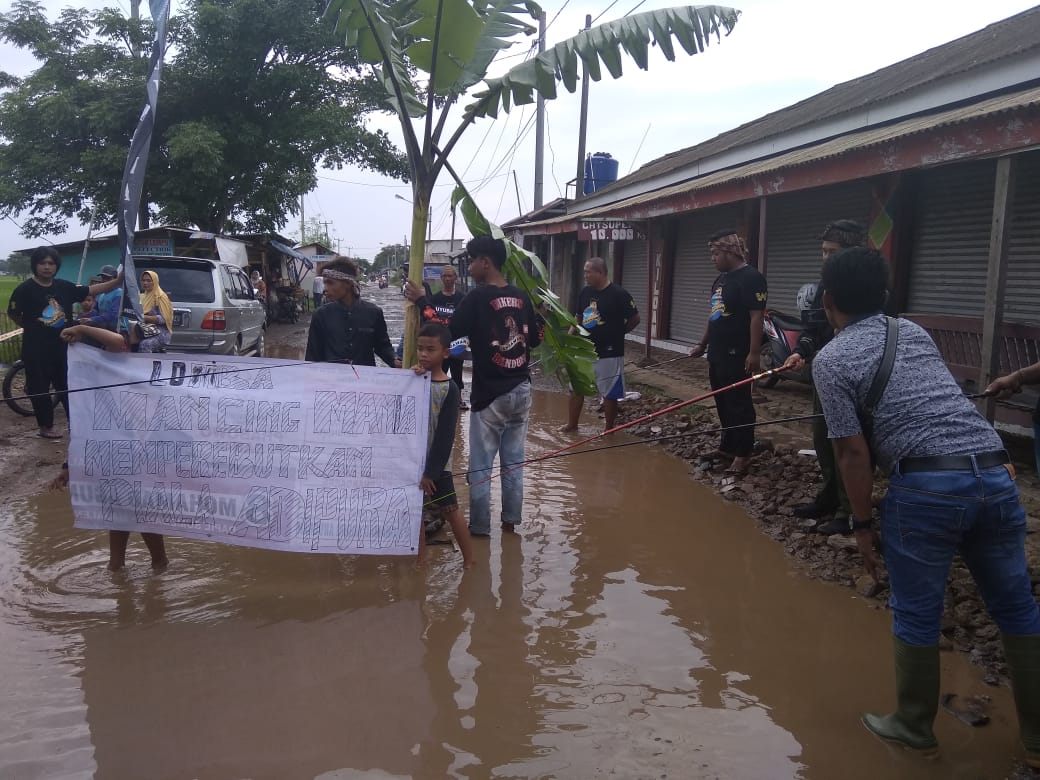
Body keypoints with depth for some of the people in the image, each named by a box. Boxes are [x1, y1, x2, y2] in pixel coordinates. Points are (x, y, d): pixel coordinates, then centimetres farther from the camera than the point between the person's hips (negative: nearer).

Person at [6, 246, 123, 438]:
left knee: (68, 384, 11)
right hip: (36, 348, -4)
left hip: (62, 345, 4)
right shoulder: (25, 289, -8)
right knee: (40, 387, 3)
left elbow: (91, 290, 1)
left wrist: (117, 281, -9)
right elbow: (12, 313, 0)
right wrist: (31, 327, 12)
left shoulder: (64, 286, 4)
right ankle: (46, 426, 14)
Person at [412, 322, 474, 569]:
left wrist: (431, 471, -16)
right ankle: (420, 558, 23)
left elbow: (445, 436, -15)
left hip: (435, 463, -5)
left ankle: (469, 559, 17)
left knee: (450, 510, 4)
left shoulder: (449, 389, -12)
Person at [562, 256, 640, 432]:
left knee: (610, 394, 5)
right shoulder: (585, 292, 4)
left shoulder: (619, 294, -14)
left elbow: (635, 318, -7)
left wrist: (617, 332, 1)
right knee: (576, 388, 11)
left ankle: (609, 430, 18)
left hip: (609, 354, -6)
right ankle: (572, 424, 26)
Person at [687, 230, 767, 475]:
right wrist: (702, 344, 24)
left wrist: (754, 352, -23)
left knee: (739, 404, -4)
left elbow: (756, 317, -18)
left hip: (737, 355, -9)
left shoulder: (750, 278, -13)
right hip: (717, 354, 9)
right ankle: (727, 447, 25)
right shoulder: (721, 279, 16)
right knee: (723, 404, 15)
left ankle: (743, 454, 3)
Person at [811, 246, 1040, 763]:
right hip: (995, 473, 6)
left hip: (927, 486, -6)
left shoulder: (831, 359, -1)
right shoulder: (913, 331, 18)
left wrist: (861, 525, 4)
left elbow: (854, 452, -5)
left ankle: (915, 728, 28)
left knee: (916, 615, 12)